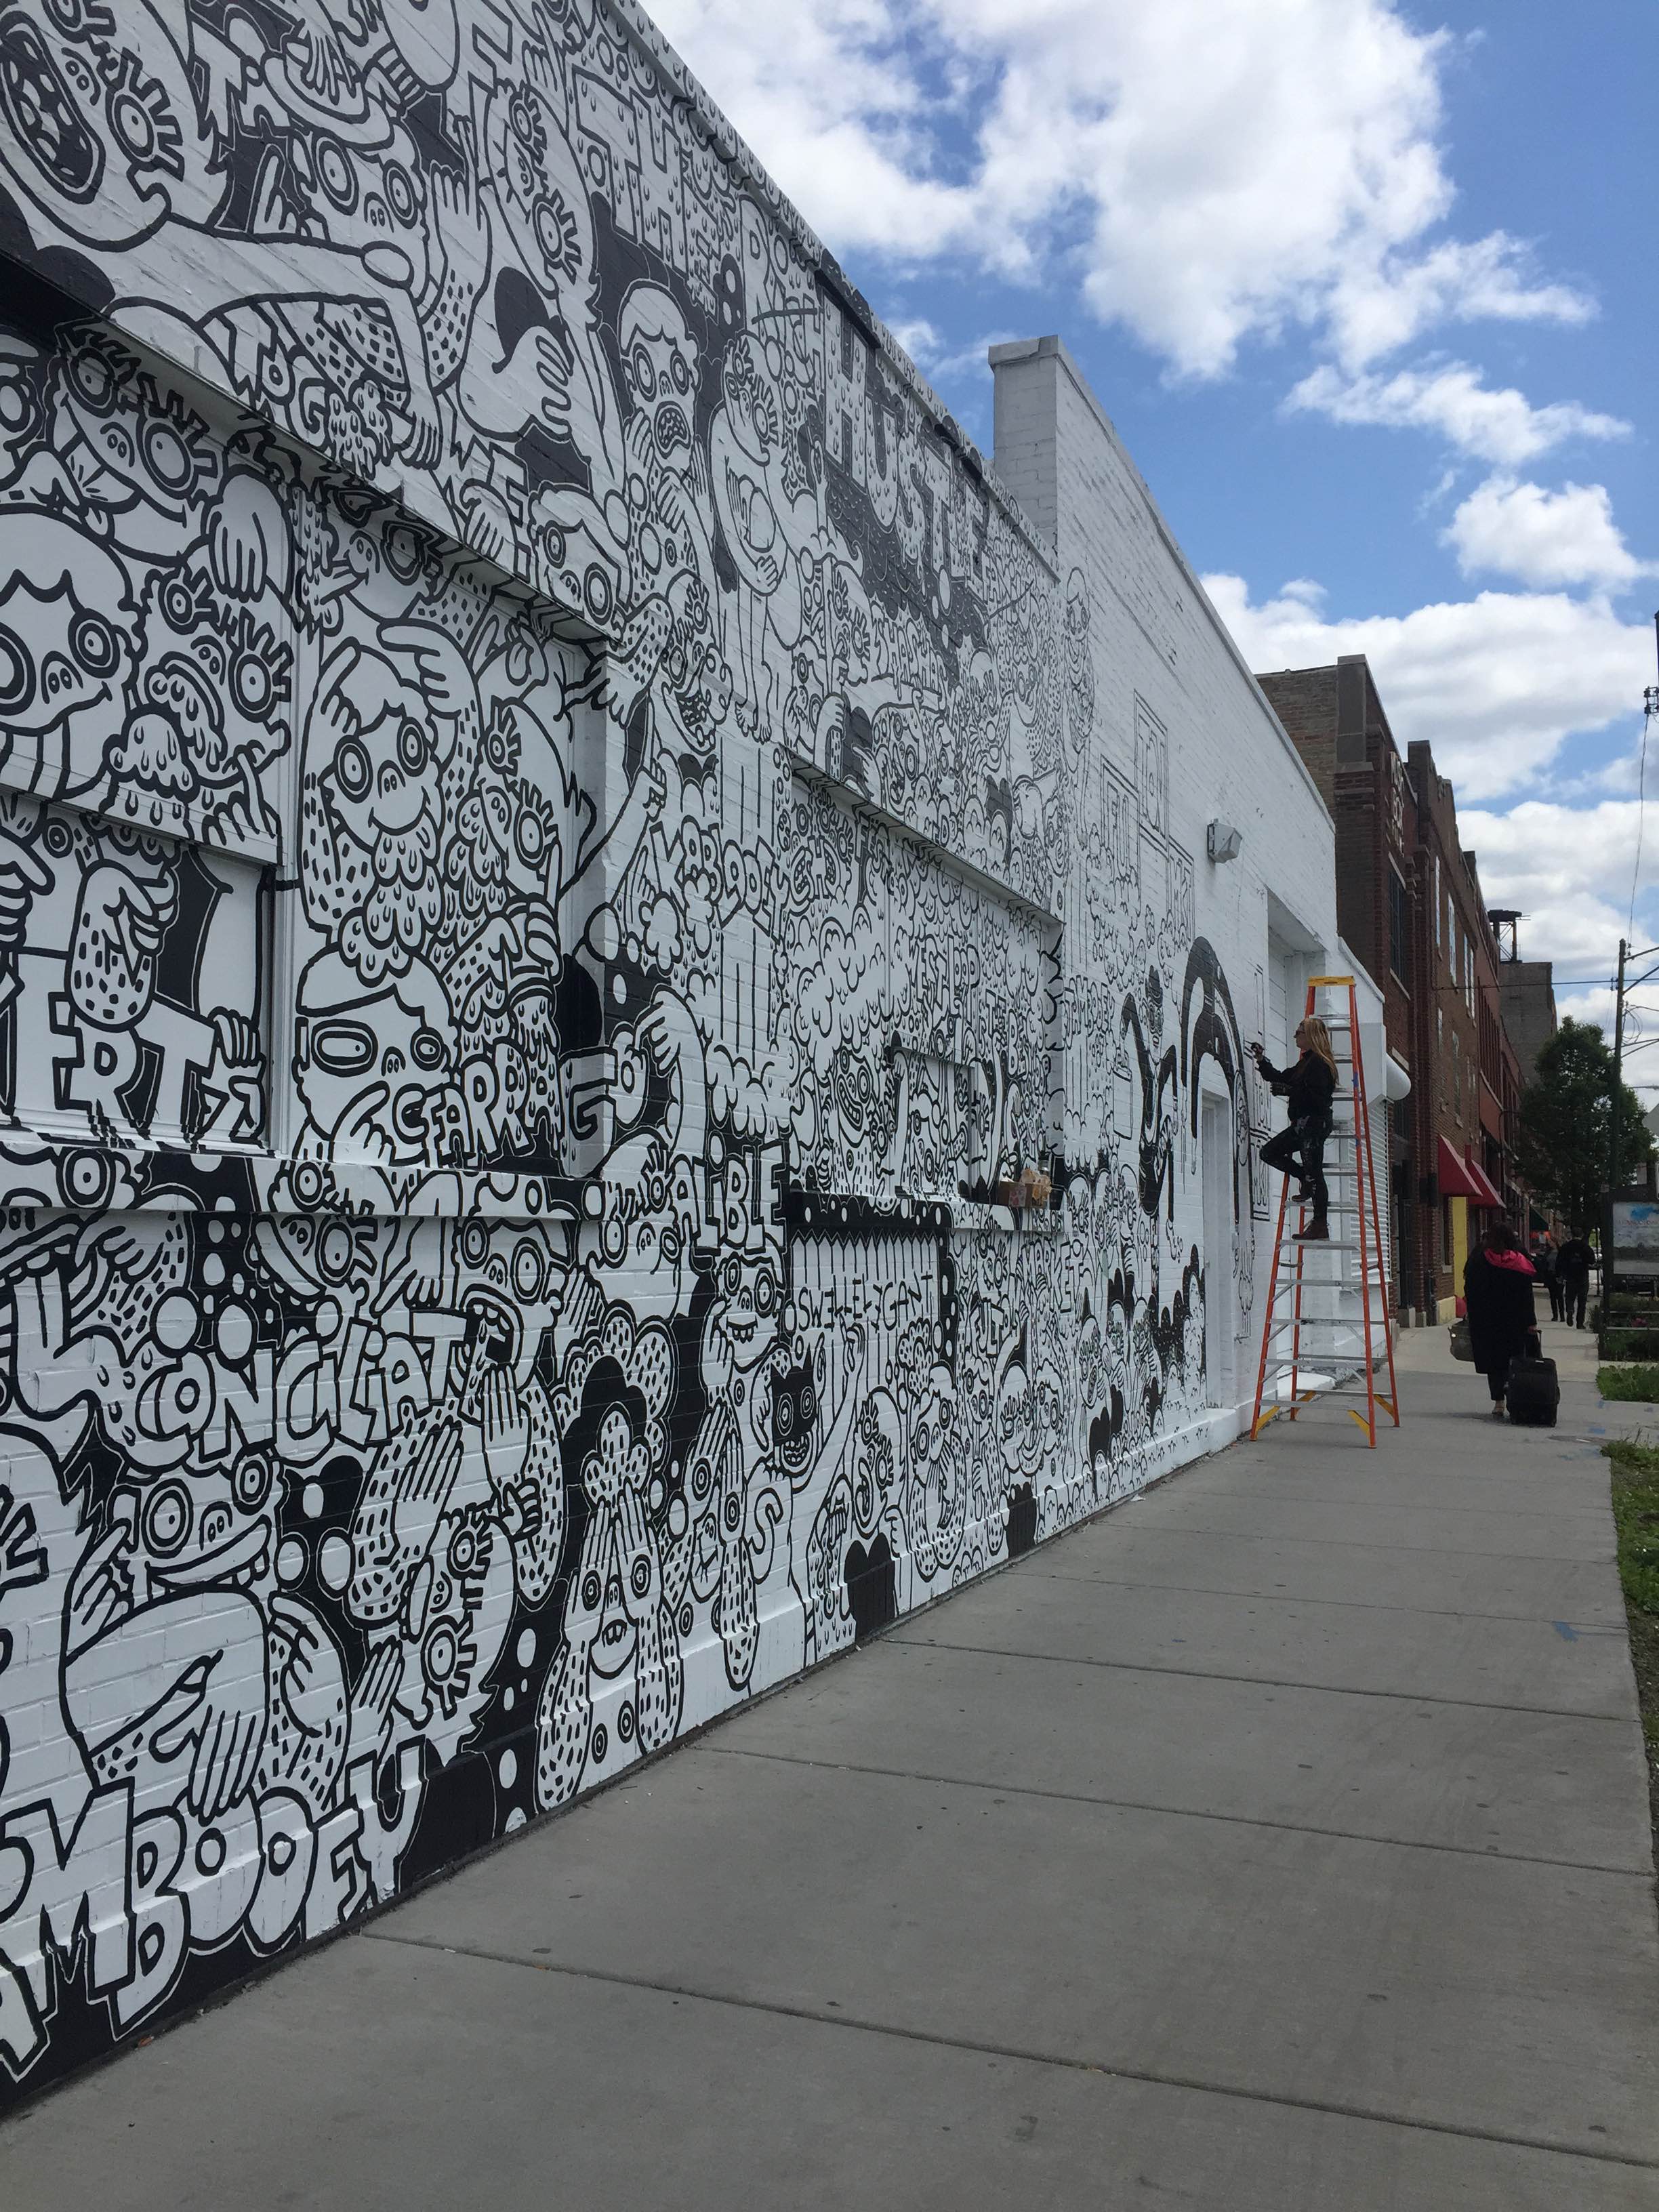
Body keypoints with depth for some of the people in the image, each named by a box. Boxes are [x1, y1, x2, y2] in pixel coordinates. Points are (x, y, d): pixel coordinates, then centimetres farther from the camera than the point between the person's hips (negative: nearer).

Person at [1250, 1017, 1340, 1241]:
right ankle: (1308, 1180, 17)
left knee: (1314, 1172, -8)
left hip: (1314, 1123, -10)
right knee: (1269, 1151, 13)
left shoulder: (1318, 1063, -14)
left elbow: (1316, 1097, -23)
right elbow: (1282, 1078, 27)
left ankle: (1321, 1225, -5)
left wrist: (1289, 1091, -20)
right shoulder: (1306, 1062, 18)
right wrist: (1262, 1061, 21)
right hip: (1303, 1124, 10)